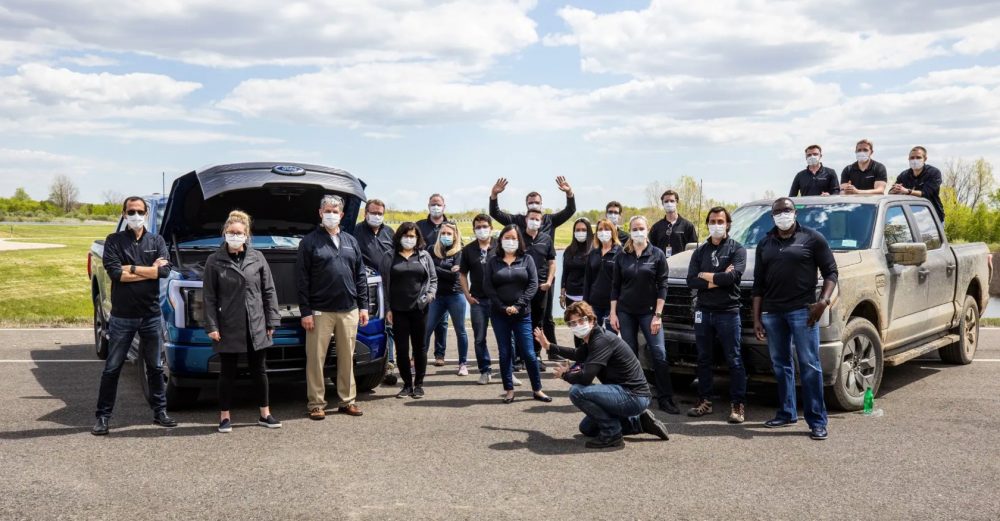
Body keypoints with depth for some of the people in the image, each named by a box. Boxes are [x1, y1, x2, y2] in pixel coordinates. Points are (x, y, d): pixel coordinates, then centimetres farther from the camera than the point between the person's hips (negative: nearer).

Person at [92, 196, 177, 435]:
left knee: (155, 367, 12)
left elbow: (165, 270, -10)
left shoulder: (156, 241, 7)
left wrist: (131, 268, -13)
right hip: (122, 315, -2)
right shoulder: (114, 241, 1)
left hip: (151, 314, 2)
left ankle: (160, 411, 22)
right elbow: (114, 272, -14)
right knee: (112, 368, 4)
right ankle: (103, 416, 12)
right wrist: (150, 270, -12)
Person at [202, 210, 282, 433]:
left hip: (256, 326, 2)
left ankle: (265, 414, 22)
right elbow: (209, 297, -2)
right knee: (228, 373, 7)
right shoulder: (215, 261, -1)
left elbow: (269, 291, 6)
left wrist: (271, 321, 2)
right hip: (229, 328, -2)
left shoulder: (257, 257, 4)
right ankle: (224, 417, 18)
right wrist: (212, 326, -8)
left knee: (260, 371, 11)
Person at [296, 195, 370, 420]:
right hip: (320, 311, -4)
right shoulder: (310, 242, 0)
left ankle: (347, 400, 18)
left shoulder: (351, 242, 13)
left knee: (347, 357, 8)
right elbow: (302, 279, -4)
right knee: (316, 358, -1)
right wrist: (305, 311, -10)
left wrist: (363, 306, 8)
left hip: (349, 310, 4)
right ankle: (316, 404, 7)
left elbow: (360, 276, 15)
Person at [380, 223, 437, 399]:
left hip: (419, 308, 0)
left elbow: (433, 279, 11)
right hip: (398, 310, 0)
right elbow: (385, 284, 5)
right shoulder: (390, 257, 6)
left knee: (420, 347, 6)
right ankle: (407, 384, 14)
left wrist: (431, 294, -8)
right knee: (401, 349, 2)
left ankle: (419, 384, 16)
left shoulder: (424, 256, 9)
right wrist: (387, 308, -1)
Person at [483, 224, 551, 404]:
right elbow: (488, 286, -2)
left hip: (522, 314, -1)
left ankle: (537, 390, 11)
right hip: (499, 314, 1)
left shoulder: (526, 259, 5)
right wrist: (503, 308, -11)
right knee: (505, 353, 5)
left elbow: (533, 284, -3)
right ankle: (509, 390, 13)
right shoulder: (492, 261, 4)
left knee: (528, 353, -1)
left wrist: (518, 305, -13)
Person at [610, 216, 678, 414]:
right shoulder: (622, 257, 6)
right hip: (626, 312, 2)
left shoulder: (657, 254, 0)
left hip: (648, 312, -2)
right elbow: (615, 286, 8)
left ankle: (665, 398, -2)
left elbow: (662, 286, -3)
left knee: (659, 354, -8)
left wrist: (658, 314, -9)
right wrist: (613, 313, 1)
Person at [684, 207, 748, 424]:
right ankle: (705, 401, 19)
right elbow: (691, 281, -1)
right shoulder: (700, 251, 12)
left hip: (728, 312, -4)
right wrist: (718, 280, -11)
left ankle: (738, 405, 3)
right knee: (704, 359, 10)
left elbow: (733, 276, -18)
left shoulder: (737, 249, 0)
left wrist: (706, 276, -7)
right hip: (703, 312, 5)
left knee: (734, 360, -2)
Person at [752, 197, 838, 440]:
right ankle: (786, 413, 21)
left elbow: (830, 272, 0)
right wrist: (756, 318, 7)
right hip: (772, 312, 5)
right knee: (780, 365, 11)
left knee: (809, 365, -5)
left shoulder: (812, 238, 2)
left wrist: (824, 301, -16)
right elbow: (758, 284, 13)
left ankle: (817, 421, -1)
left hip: (802, 310, -4)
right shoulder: (765, 244, 14)